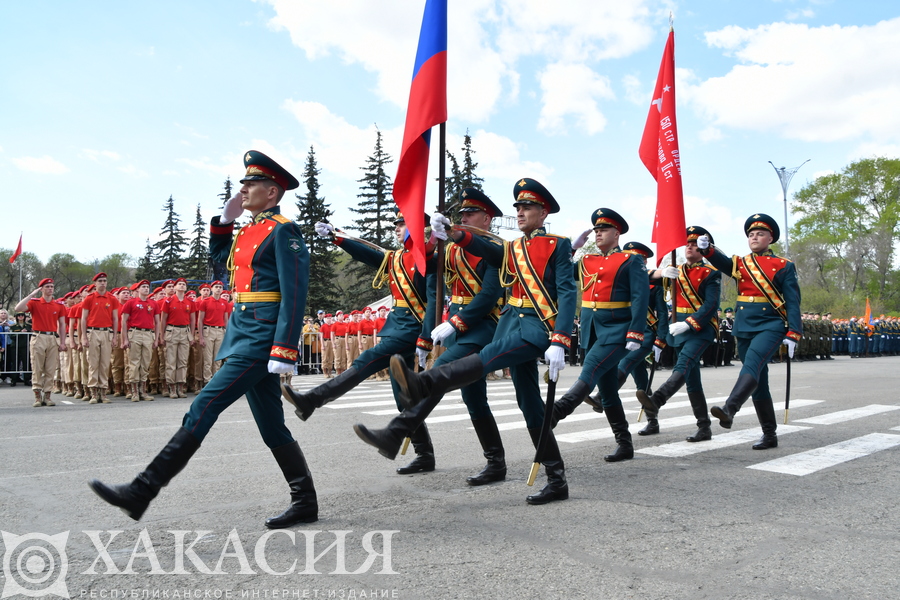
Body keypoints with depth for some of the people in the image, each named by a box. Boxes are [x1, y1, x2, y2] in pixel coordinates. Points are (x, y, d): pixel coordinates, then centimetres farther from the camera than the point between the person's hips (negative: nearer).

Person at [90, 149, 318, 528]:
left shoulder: (283, 231, -9)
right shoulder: (248, 231, 17)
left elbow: (295, 295, -17)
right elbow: (219, 254, 35)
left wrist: (284, 352, -23)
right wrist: (226, 217, 19)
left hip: (260, 340, -10)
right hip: (243, 335, 10)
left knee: (203, 408, -10)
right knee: (272, 426, 11)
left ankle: (142, 492, -4)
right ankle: (305, 503, 18)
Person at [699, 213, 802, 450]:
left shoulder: (784, 266, 3)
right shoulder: (740, 264, 13)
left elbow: (793, 302, -2)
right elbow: (722, 262, -8)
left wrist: (793, 335, -10)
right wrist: (706, 248, -29)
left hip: (770, 326, -5)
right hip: (744, 328, 5)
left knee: (752, 365, -29)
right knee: (758, 381, 9)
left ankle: (729, 410, -45)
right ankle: (769, 435, 17)